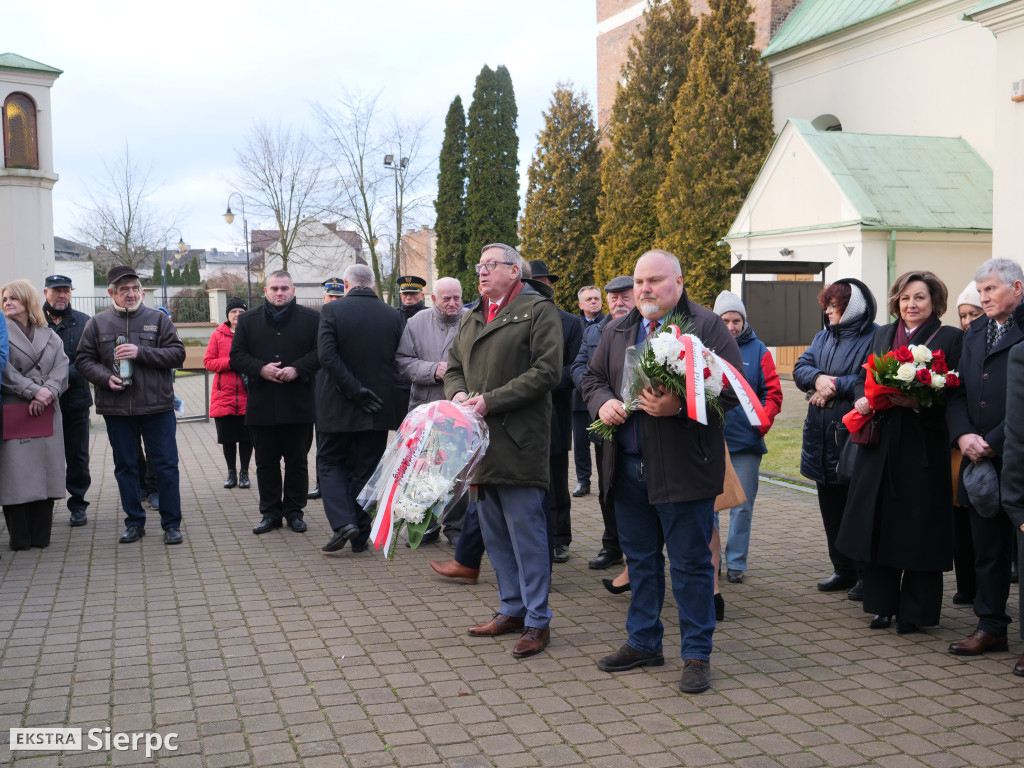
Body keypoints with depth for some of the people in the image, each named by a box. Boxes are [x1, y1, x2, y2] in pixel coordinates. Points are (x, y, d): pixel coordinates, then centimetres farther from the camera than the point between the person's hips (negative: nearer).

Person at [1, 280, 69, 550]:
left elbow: (61, 369, 3)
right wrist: (34, 391, -15)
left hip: (46, 414, 3)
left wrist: (48, 391, -15)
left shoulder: (50, 337, 15)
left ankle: (40, 535, 8)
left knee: (44, 473, 2)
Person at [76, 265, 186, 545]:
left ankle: (171, 524, 11)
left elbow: (177, 353, -3)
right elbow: (84, 359, 7)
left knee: (166, 466, 0)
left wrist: (141, 352, -14)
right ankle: (134, 523, 22)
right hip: (117, 409, 2)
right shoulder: (97, 323, 7)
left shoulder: (158, 319, 4)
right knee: (125, 467, 9)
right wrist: (105, 377, -11)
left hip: (157, 406, -1)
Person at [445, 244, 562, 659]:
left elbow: (546, 372, -14)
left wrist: (491, 400, -17)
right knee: (494, 532, 13)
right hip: (479, 441, 8)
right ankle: (512, 609, 26)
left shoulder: (538, 310, -4)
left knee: (526, 531, -4)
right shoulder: (471, 318, 20)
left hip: (518, 441, -8)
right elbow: (454, 366, 21)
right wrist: (458, 393, -3)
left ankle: (537, 620, 5)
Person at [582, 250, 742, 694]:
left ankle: (697, 653, 14)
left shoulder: (707, 327, -4)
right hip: (628, 467, 6)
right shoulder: (618, 331, 14)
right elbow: (593, 378, 21)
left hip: (683, 468, -6)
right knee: (640, 557, 16)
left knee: (690, 562, 2)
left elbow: (730, 389, -11)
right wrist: (602, 403, -2)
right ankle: (643, 642, 30)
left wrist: (680, 406, -24)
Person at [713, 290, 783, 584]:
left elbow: (773, 393, 3)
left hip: (746, 440, 0)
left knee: (742, 506, 6)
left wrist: (763, 422, -8)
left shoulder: (758, 350, 4)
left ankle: (736, 562, 17)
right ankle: (709, 560, 17)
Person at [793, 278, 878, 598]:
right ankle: (843, 570, 27)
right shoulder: (823, 337, 15)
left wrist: (836, 386, -16)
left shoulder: (876, 338, -10)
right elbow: (800, 368, 6)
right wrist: (817, 378, -14)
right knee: (831, 508, 15)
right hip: (823, 439, 8)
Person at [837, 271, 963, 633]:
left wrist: (917, 402, -23)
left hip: (923, 446, -4)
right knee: (877, 523, 8)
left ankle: (915, 611, 14)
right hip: (880, 443, 5)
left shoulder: (950, 338, -2)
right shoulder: (882, 335, 14)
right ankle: (882, 604, 20)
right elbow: (862, 378, 14)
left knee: (918, 527, 2)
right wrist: (863, 400, -7)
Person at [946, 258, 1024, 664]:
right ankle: (991, 627, 22)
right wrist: (964, 435, -4)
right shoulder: (973, 334, 15)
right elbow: (958, 392, 12)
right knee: (987, 549, 13)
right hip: (981, 461, 7)